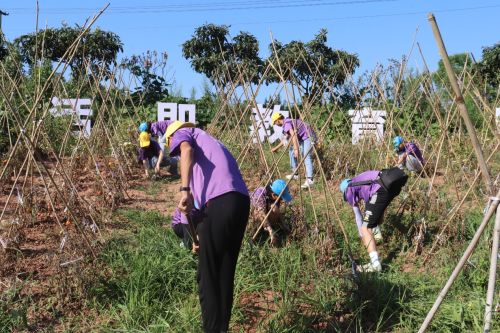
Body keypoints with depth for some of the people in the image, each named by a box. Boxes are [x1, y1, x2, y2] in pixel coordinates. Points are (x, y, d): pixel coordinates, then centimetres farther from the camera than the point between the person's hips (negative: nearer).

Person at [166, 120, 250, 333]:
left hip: (219, 202, -8)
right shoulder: (209, 141, 37)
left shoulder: (181, 133, 18)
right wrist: (202, 237, 36)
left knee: (207, 277, 1)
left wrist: (184, 191, -18)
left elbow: (187, 150, -9)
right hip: (241, 201, 8)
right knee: (225, 274, 16)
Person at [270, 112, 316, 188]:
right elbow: (286, 139, 33)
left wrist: (296, 149, -34)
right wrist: (276, 148, 40)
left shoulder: (286, 123, -12)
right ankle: (295, 174, 23)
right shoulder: (289, 122, 21)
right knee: (292, 151, 17)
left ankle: (310, 180, -35)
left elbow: (293, 135, -28)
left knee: (306, 157, -23)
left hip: (308, 137, -10)